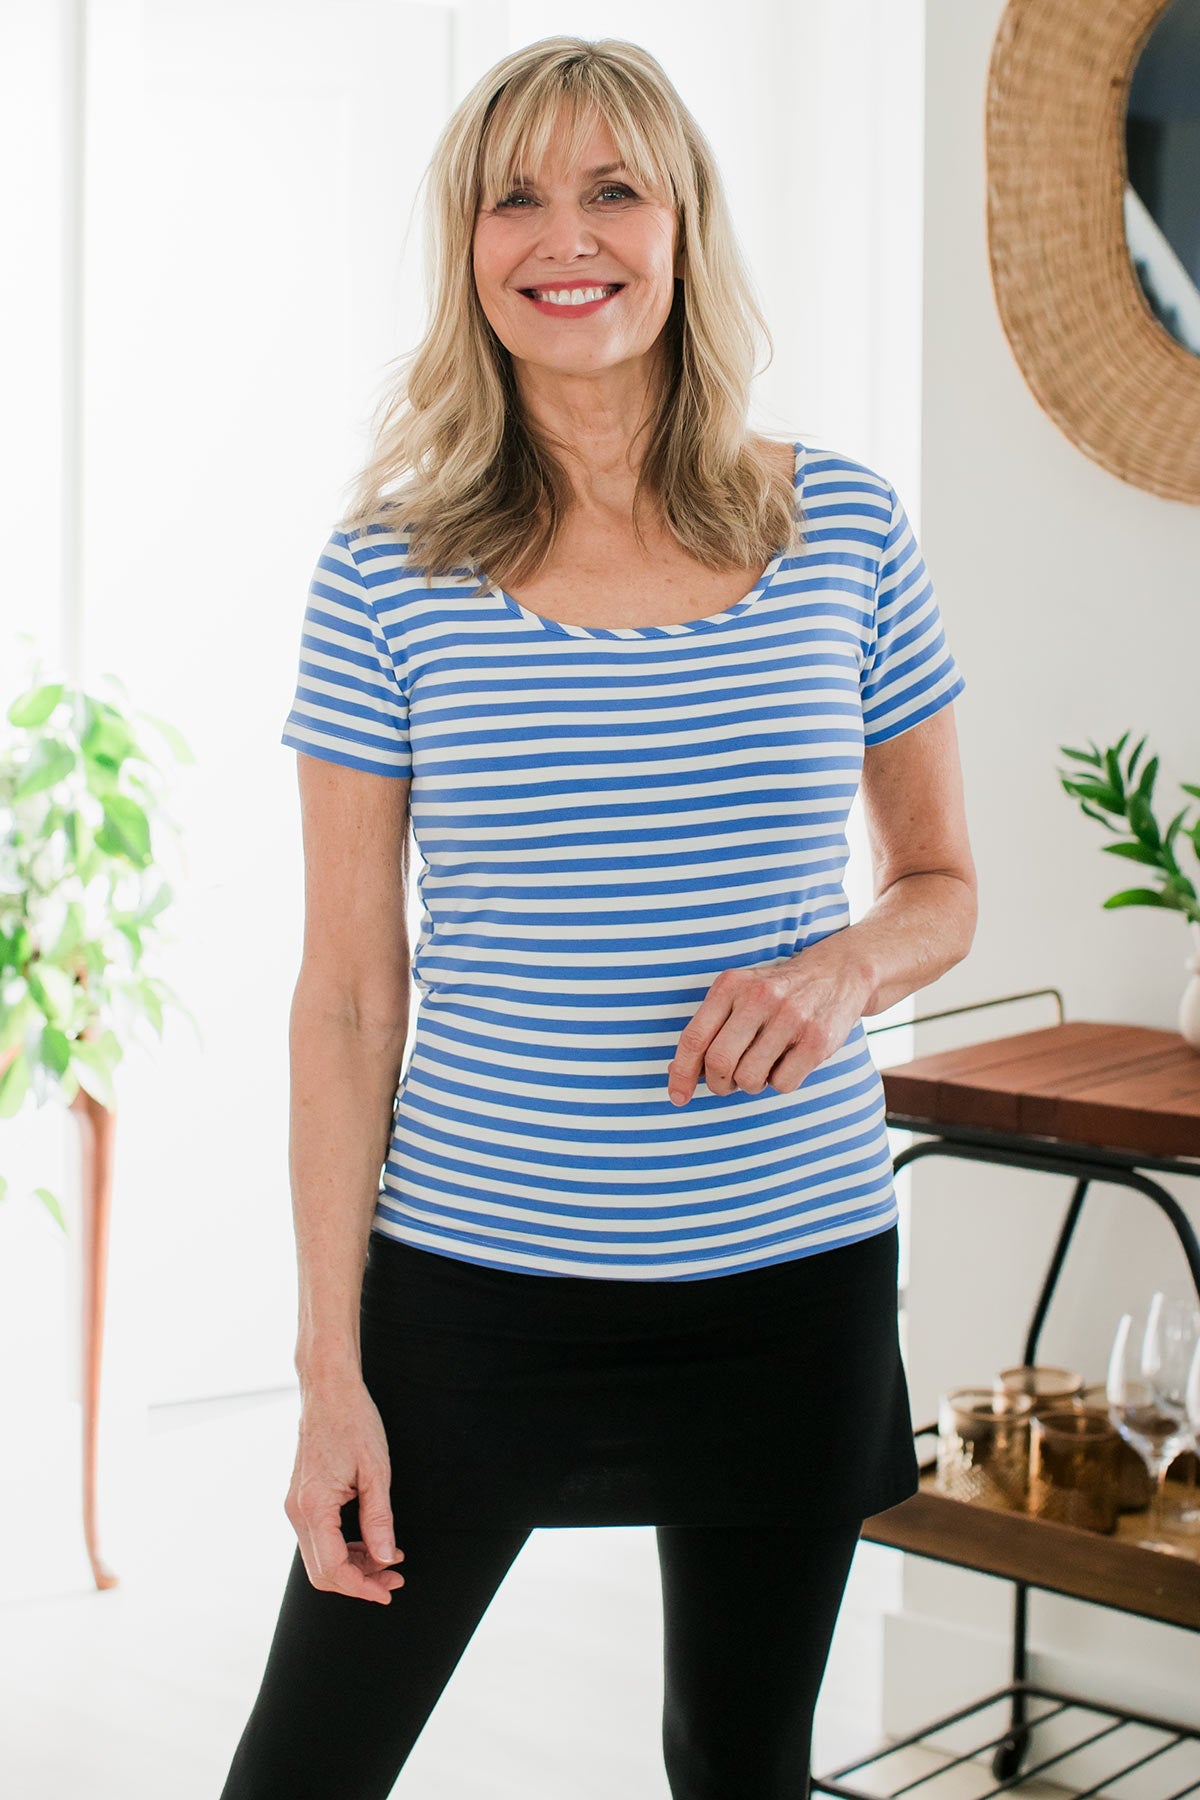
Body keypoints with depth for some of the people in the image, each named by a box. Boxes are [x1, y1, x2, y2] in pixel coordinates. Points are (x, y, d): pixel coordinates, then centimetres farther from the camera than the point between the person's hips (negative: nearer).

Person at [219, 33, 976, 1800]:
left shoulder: (844, 530, 0)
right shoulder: (389, 574, -5)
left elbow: (944, 883, 11)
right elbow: (349, 997, -3)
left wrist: (852, 964, -13)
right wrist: (331, 1367, -6)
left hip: (790, 1275, 2)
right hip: (470, 1280, -1)